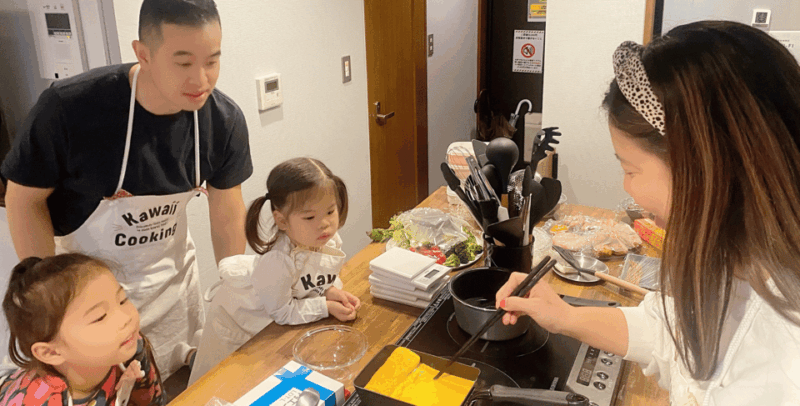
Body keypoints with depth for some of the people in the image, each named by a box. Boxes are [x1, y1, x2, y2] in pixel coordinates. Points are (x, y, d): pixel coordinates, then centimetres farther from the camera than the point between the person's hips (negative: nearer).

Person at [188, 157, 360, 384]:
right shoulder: (278, 261, -42)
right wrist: (326, 307, -29)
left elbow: (325, 274, -1)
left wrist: (331, 290, -22)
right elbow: (282, 311, -29)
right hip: (238, 320, -6)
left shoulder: (331, 240, -21)